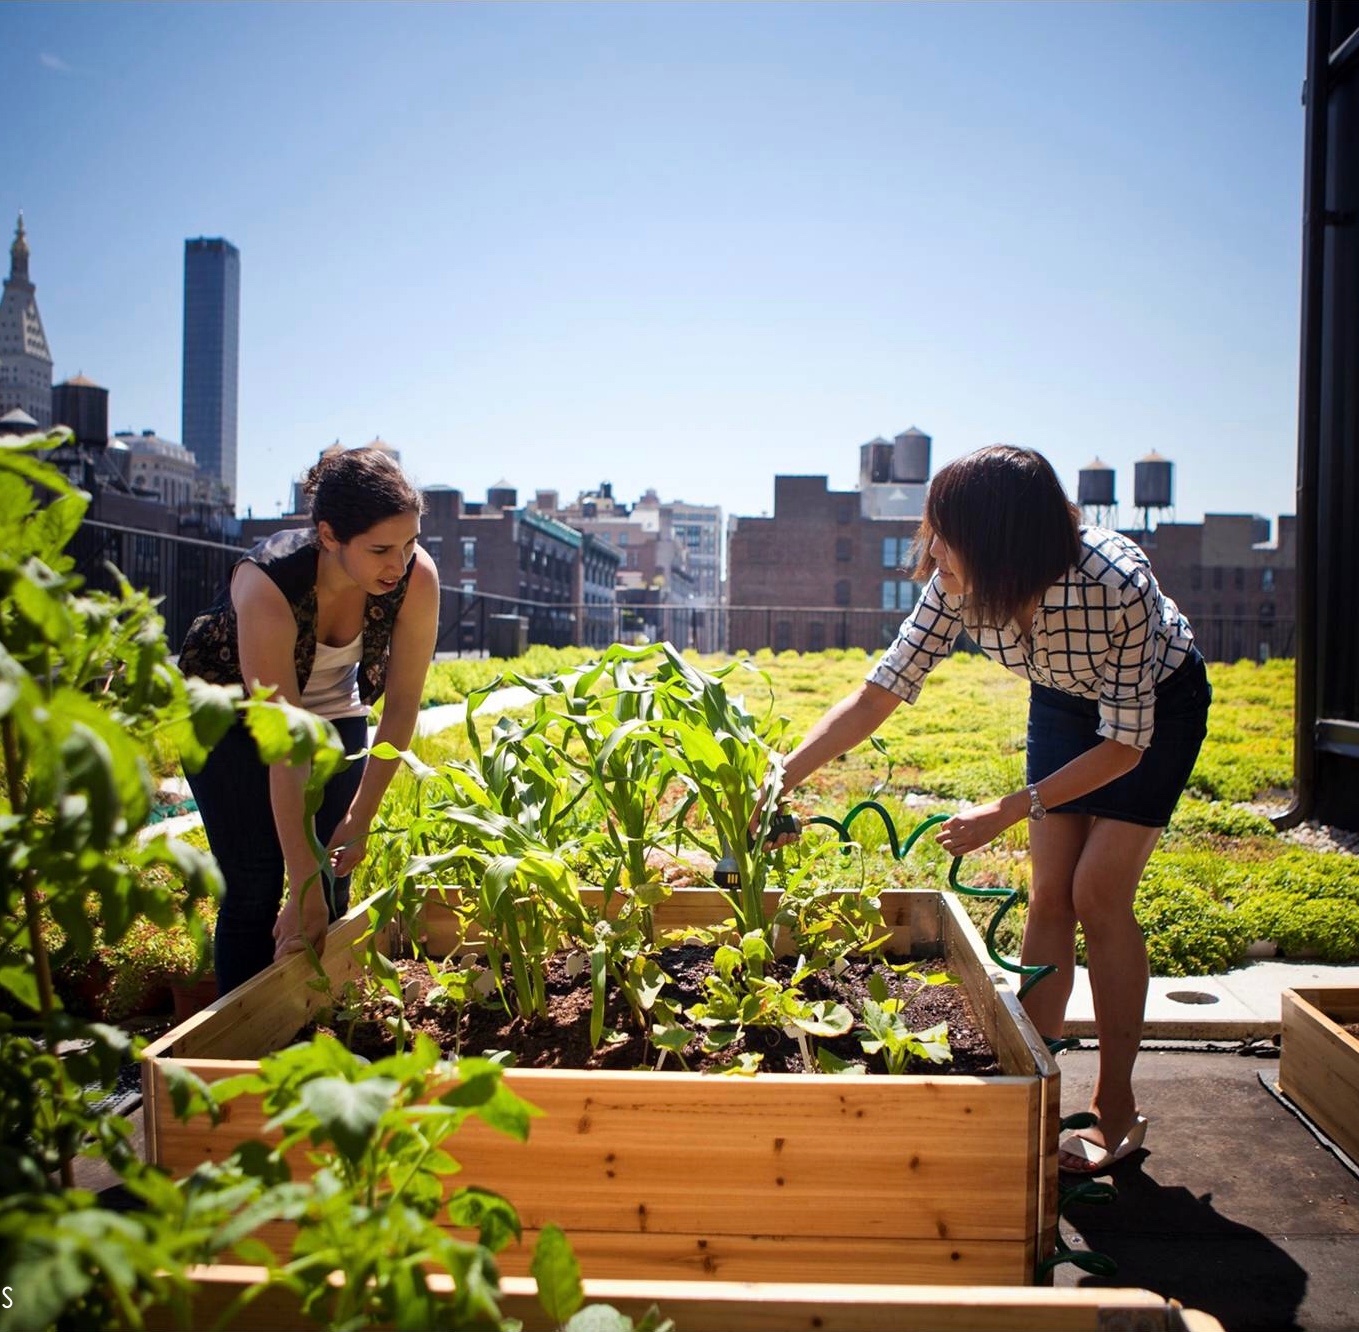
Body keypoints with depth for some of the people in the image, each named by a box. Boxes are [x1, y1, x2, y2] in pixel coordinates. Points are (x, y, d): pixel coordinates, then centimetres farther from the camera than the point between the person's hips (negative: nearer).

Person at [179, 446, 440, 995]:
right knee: (254, 887, -8)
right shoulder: (268, 584, -37)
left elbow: (402, 707, -17)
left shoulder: (417, 577, -28)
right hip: (229, 715, -3)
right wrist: (303, 888, -33)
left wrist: (360, 819, -17)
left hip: (335, 710, 3)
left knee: (333, 891, -1)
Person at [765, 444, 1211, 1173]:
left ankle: (1116, 1108, 6)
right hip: (1063, 700, 4)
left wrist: (1006, 811, -32)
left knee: (1097, 893, -9)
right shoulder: (958, 586, -27)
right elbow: (879, 693, -21)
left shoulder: (1117, 586, -40)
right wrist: (781, 777, -28)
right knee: (1050, 893, 0)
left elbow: (1124, 744, -29)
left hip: (1158, 705, -4)